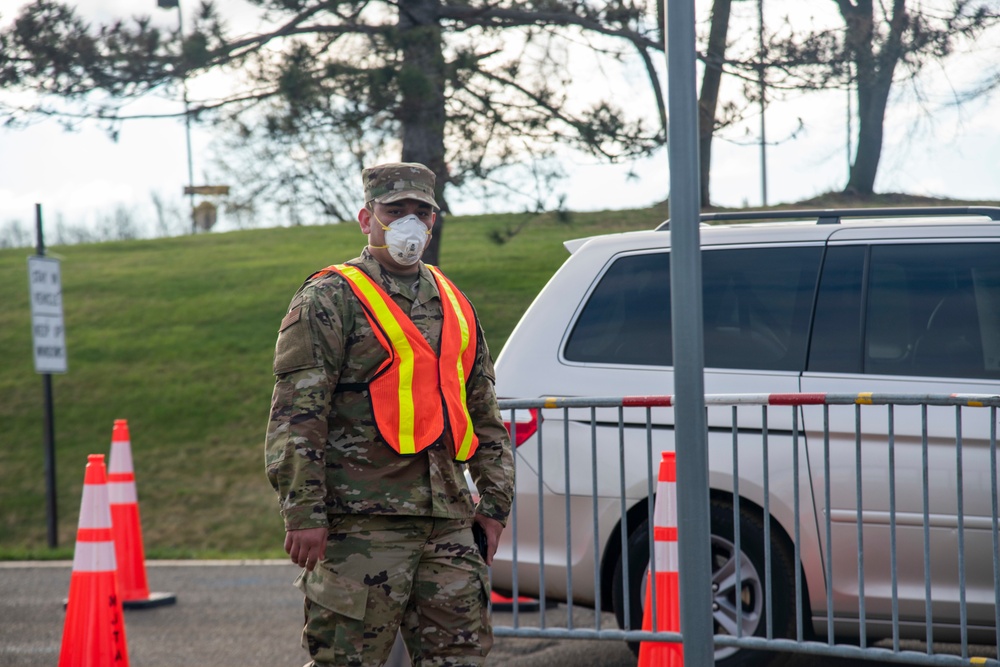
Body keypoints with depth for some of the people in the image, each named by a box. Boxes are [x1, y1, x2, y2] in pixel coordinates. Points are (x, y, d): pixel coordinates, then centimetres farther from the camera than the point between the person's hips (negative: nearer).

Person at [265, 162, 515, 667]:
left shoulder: (453, 304, 19)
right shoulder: (330, 300, -2)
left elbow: (484, 413, 24)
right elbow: (297, 418, -8)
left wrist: (494, 502, 16)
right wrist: (303, 513, -16)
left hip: (448, 520, 6)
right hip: (362, 519, -6)